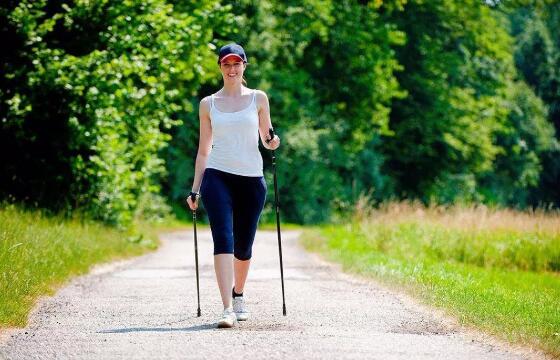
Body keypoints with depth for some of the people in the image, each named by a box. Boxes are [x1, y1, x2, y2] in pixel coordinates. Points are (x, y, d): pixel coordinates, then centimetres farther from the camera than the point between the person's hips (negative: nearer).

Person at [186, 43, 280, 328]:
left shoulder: (258, 99, 8)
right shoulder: (208, 104, 10)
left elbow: (266, 140, 14)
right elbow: (203, 150, 13)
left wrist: (271, 142, -11)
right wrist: (195, 190, 10)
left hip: (251, 178, 1)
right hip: (217, 176, -1)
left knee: (243, 246, 7)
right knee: (223, 239, -16)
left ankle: (238, 295, 34)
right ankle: (228, 308, -22)